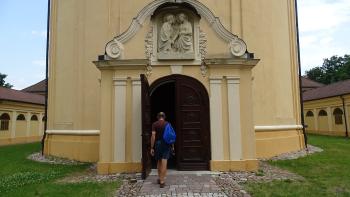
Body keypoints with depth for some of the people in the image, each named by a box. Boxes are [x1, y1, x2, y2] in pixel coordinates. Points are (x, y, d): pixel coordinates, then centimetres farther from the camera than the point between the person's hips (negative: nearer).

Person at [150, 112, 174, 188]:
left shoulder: (154, 124, -3)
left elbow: (153, 136, -10)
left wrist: (152, 147, -6)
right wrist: (172, 146, 10)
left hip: (158, 143, 0)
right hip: (166, 144, 0)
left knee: (159, 162, 17)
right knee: (164, 163, -3)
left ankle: (160, 179, 30)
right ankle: (162, 181, -5)